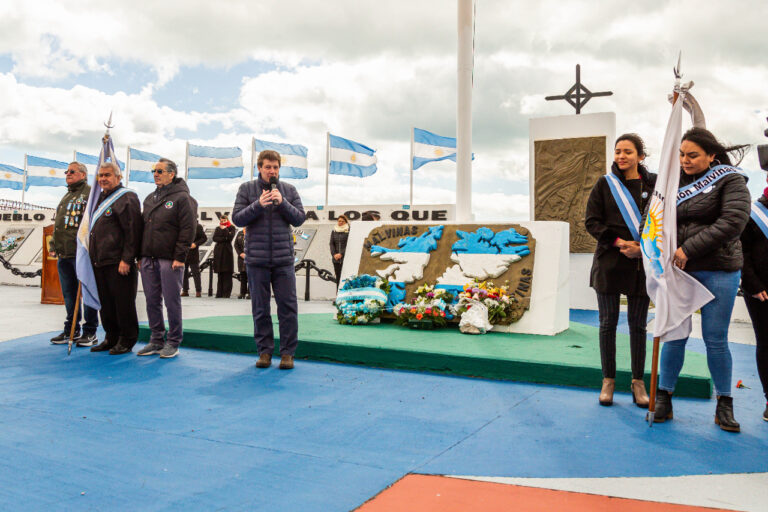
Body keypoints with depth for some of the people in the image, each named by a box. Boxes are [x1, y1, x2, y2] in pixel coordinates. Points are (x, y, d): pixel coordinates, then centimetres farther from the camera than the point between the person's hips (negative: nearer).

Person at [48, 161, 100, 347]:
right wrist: (54, 246, 20)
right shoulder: (66, 196, 24)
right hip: (63, 255, 9)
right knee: (68, 293, 12)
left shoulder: (91, 193, -4)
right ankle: (71, 330, 21)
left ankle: (90, 332, 3)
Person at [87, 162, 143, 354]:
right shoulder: (101, 198, 19)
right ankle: (111, 338, 24)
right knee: (106, 303, 14)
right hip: (99, 263, 9)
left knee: (123, 303, -2)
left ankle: (127, 340, 8)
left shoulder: (127, 198, -8)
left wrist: (126, 259, -19)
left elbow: (132, 232, -15)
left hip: (119, 264, -9)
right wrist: (92, 256, 19)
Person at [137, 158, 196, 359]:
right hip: (148, 259, 7)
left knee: (172, 301, -1)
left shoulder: (181, 197, -4)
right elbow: (143, 227, 21)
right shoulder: (149, 199, 18)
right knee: (152, 301, 10)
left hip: (170, 260, -7)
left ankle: (173, 342, 8)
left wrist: (179, 257, -15)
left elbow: (188, 229, -11)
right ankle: (156, 340, 20)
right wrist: (141, 256, 14)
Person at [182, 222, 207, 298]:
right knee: (184, 272, 8)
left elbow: (204, 238, -2)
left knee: (195, 272, -1)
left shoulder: (198, 226, -2)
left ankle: (198, 291, 3)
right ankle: (185, 291, 16)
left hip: (193, 253, -4)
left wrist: (196, 244, -14)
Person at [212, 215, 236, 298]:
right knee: (219, 274, 1)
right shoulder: (218, 228, 17)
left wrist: (224, 229, -4)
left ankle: (226, 293, -7)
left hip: (227, 251, -3)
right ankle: (219, 293, 2)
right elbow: (214, 238, 2)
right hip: (218, 252, 3)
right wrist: (224, 239, -8)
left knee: (227, 274, -7)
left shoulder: (231, 228, 9)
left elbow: (230, 237, -8)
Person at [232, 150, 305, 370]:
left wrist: (282, 202, -14)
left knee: (288, 306, -1)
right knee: (260, 308, 6)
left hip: (284, 259, 1)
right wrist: (258, 205, -17)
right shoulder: (247, 189, 5)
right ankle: (264, 351, 17)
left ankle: (287, 352, 9)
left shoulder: (289, 190, 8)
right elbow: (237, 218, -2)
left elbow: (299, 219, 2)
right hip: (256, 259, 0)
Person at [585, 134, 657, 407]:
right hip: (610, 262, 0)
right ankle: (608, 379, 18)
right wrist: (619, 242, -13)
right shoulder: (605, 184, 4)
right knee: (608, 323, 6)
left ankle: (638, 381, 19)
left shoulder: (653, 184, 4)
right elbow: (592, 221, -1)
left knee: (638, 324, 7)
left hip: (642, 263, 0)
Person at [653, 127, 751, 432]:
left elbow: (733, 221, -16)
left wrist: (690, 249, -20)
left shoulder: (729, 180, -2)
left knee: (716, 339, 3)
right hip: (677, 270, 3)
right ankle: (663, 398, 16)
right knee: (674, 335, 5)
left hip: (718, 272, -2)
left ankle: (724, 404, 19)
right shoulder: (674, 180, 9)